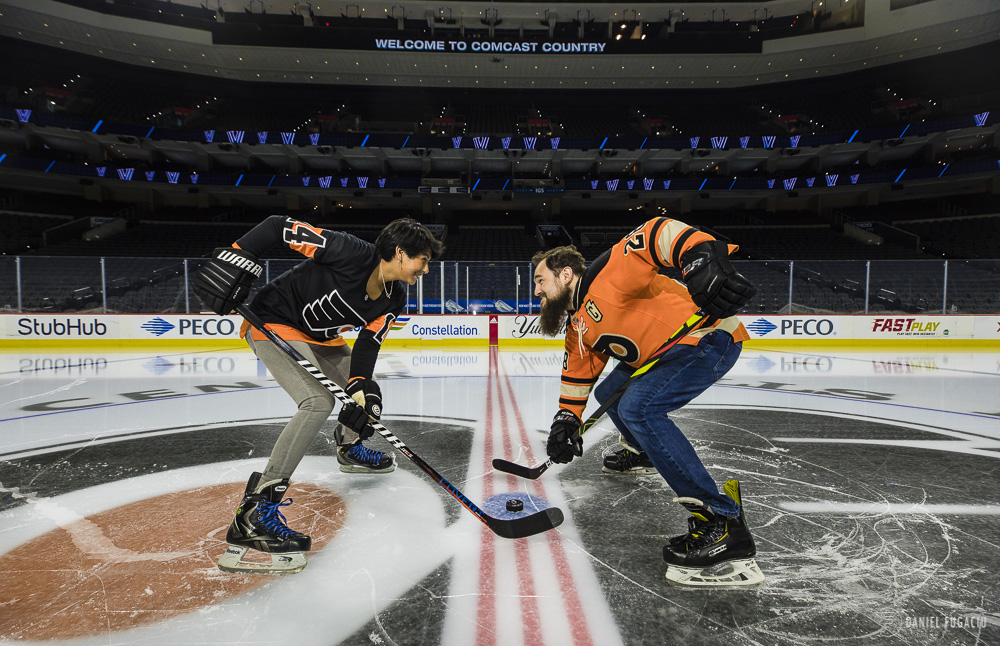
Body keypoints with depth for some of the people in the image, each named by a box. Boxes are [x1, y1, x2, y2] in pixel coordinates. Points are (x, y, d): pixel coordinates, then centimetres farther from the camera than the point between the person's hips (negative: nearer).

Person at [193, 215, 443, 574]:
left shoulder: (394, 298, -3)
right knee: (319, 401, -27)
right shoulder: (354, 253, -27)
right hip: (273, 324, -9)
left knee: (368, 393, 15)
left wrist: (360, 387, -21)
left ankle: (350, 449, 47)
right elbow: (280, 226, -24)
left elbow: (368, 342, -5)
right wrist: (235, 257, -30)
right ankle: (255, 513, -27)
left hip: (319, 335, 9)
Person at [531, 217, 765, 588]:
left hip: (710, 337, -10)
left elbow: (659, 233, -30)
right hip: (665, 351, 10)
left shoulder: (606, 275, -18)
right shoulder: (577, 325, 12)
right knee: (609, 394, 21)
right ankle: (640, 453, 47)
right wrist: (567, 420, 7)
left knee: (638, 407, -28)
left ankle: (722, 522, -27)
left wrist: (702, 259, -47)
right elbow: (578, 372, 17)